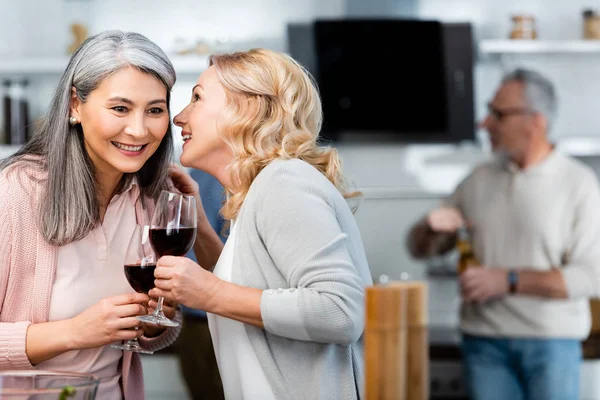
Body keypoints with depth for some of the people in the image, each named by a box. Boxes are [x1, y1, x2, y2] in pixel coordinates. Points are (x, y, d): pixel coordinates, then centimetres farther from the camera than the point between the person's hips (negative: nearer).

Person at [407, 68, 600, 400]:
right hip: (485, 340, 4)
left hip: (551, 339, -3)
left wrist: (509, 280, -16)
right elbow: (419, 248, 15)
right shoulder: (479, 180, 8)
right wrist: (432, 228, -8)